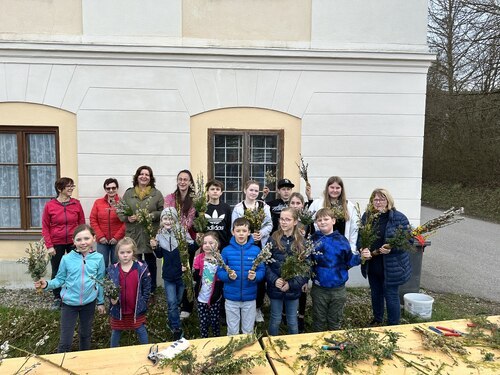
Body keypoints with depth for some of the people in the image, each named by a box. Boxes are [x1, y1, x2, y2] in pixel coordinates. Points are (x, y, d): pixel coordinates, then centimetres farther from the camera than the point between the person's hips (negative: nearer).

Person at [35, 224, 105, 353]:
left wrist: (101, 302, 6)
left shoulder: (98, 258, -10)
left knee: (86, 334, 22)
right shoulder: (67, 258, -13)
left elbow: (100, 282, -1)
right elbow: (60, 279, -2)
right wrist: (47, 284, -22)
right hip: (69, 303, -1)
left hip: (89, 303, 1)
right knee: (65, 340, 2)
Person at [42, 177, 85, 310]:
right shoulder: (49, 205, -5)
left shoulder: (76, 204, -2)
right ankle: (57, 298, 27)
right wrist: (49, 246, -6)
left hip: (74, 243, 0)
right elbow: (45, 227, -2)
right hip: (57, 244, 0)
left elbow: (82, 224, 2)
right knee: (56, 271, 12)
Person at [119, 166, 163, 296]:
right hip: (133, 235, 1)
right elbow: (120, 212, 7)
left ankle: (151, 292, 24)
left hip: (151, 235, -1)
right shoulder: (128, 193, 7)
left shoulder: (156, 194, 3)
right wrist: (127, 218, -13)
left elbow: (163, 212, 0)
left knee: (151, 263, 10)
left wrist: (152, 215, -17)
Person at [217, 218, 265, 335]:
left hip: (250, 297, 0)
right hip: (231, 297, 0)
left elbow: (262, 271, -4)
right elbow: (219, 272, -5)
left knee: (248, 331, 17)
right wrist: (228, 276, -24)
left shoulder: (256, 250, -5)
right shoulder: (226, 251, -6)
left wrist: (255, 276, -25)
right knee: (232, 331, 15)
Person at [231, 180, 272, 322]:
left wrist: (261, 233, -14)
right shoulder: (238, 208, 0)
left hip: (261, 246, 2)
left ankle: (258, 307, 22)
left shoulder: (264, 206, 7)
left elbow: (269, 225, 4)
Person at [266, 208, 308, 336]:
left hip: (293, 289, 0)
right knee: (275, 320, 14)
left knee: (292, 320, 15)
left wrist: (292, 284, -14)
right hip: (275, 288, 0)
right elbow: (265, 264, -5)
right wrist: (274, 280, -19)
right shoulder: (273, 240, -5)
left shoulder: (302, 242, -5)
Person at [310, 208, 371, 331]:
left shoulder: (341, 240, -6)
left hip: (338, 289, 0)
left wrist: (361, 257, -17)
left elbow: (349, 260, -1)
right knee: (319, 321, 16)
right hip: (319, 289, 0)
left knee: (335, 321, 18)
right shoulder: (313, 239, -6)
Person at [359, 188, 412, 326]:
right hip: (372, 265, 5)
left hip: (391, 267, -4)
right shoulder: (367, 216, 1)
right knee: (375, 294, 21)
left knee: (391, 296, 7)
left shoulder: (399, 217, -12)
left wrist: (391, 248, -25)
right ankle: (377, 320, 42)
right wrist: (363, 249, -7)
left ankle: (393, 326, 26)